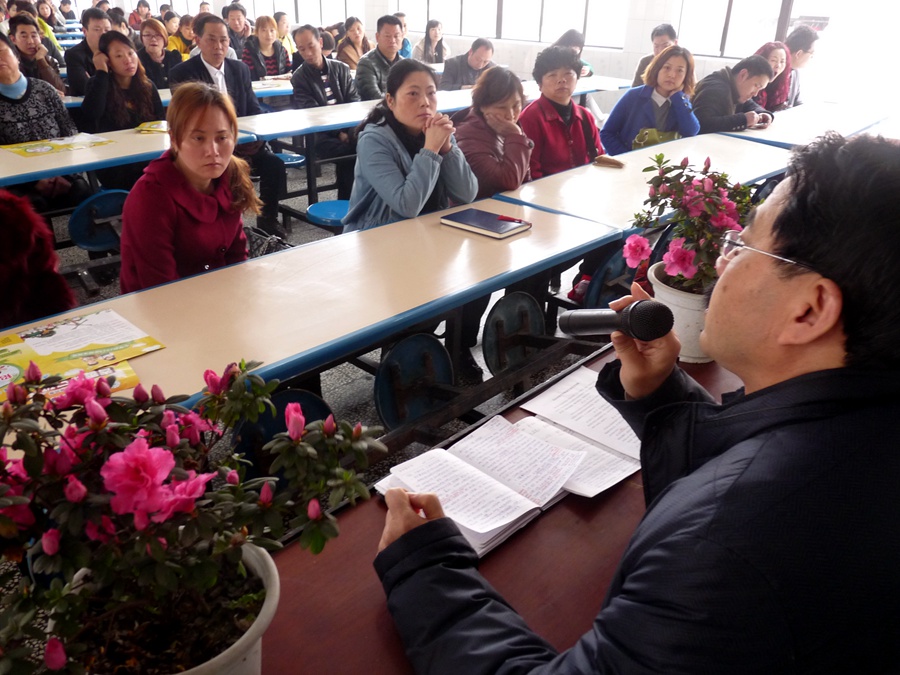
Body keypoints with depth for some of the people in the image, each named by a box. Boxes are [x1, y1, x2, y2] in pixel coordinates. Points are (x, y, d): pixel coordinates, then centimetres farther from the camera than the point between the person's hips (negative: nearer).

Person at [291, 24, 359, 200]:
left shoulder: (341, 68, 14)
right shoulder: (299, 78, 5)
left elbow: (354, 101, 8)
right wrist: (338, 133, -18)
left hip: (348, 129, 3)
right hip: (322, 136, -3)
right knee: (349, 150, -33)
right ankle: (346, 202, -21)